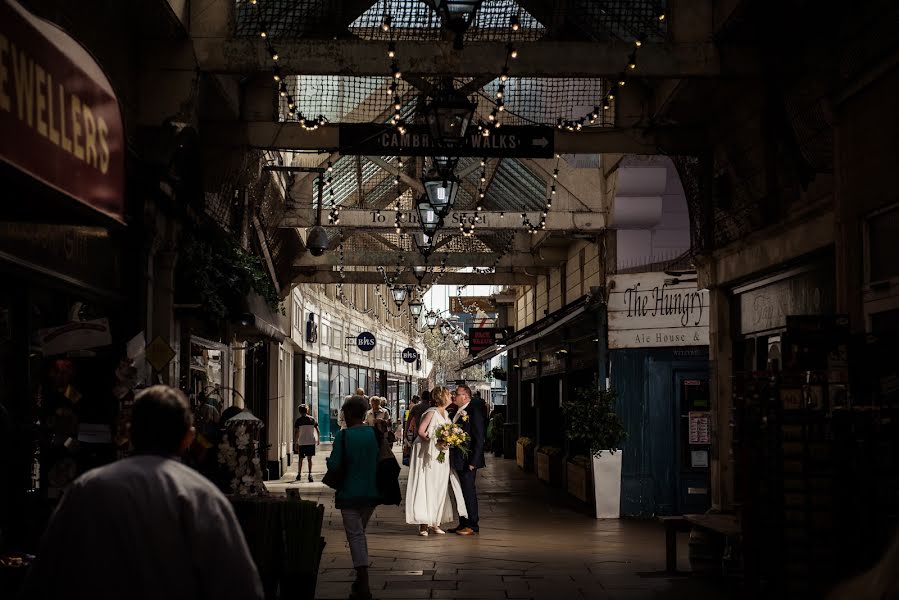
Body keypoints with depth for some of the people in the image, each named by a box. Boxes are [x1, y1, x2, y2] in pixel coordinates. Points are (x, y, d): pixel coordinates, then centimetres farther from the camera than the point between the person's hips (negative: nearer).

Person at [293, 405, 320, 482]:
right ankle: (310, 474, -18)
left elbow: (296, 433, -6)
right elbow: (317, 431, 4)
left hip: (301, 443, -1)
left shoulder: (298, 420, -2)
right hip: (311, 442, 1)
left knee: (301, 459, 14)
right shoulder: (312, 419, 4)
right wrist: (318, 440, 16)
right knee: (309, 458, 1)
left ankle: (299, 474, 26)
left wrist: (295, 444, -2)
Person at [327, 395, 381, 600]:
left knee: (355, 535, -1)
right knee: (360, 532, 21)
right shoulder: (375, 434, -2)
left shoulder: (343, 435, -13)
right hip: (371, 493, 4)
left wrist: (330, 461, 6)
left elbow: (333, 465, -16)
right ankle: (361, 579, 27)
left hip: (349, 494, -4)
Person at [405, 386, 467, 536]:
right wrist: (436, 442, -20)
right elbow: (421, 431, -17)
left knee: (440, 489, 8)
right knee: (427, 488, -6)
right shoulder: (431, 413, -13)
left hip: (442, 456, 8)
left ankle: (434, 523, 14)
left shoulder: (445, 414, 12)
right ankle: (424, 524, -3)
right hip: (429, 455, -8)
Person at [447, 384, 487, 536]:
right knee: (460, 493, 13)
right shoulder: (457, 412, 13)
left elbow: (479, 439, -16)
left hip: (467, 460, -9)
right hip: (457, 460, 9)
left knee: (469, 492, -3)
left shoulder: (474, 412, -13)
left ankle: (473, 526, 5)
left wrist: (473, 461, -19)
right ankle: (463, 524, 21)